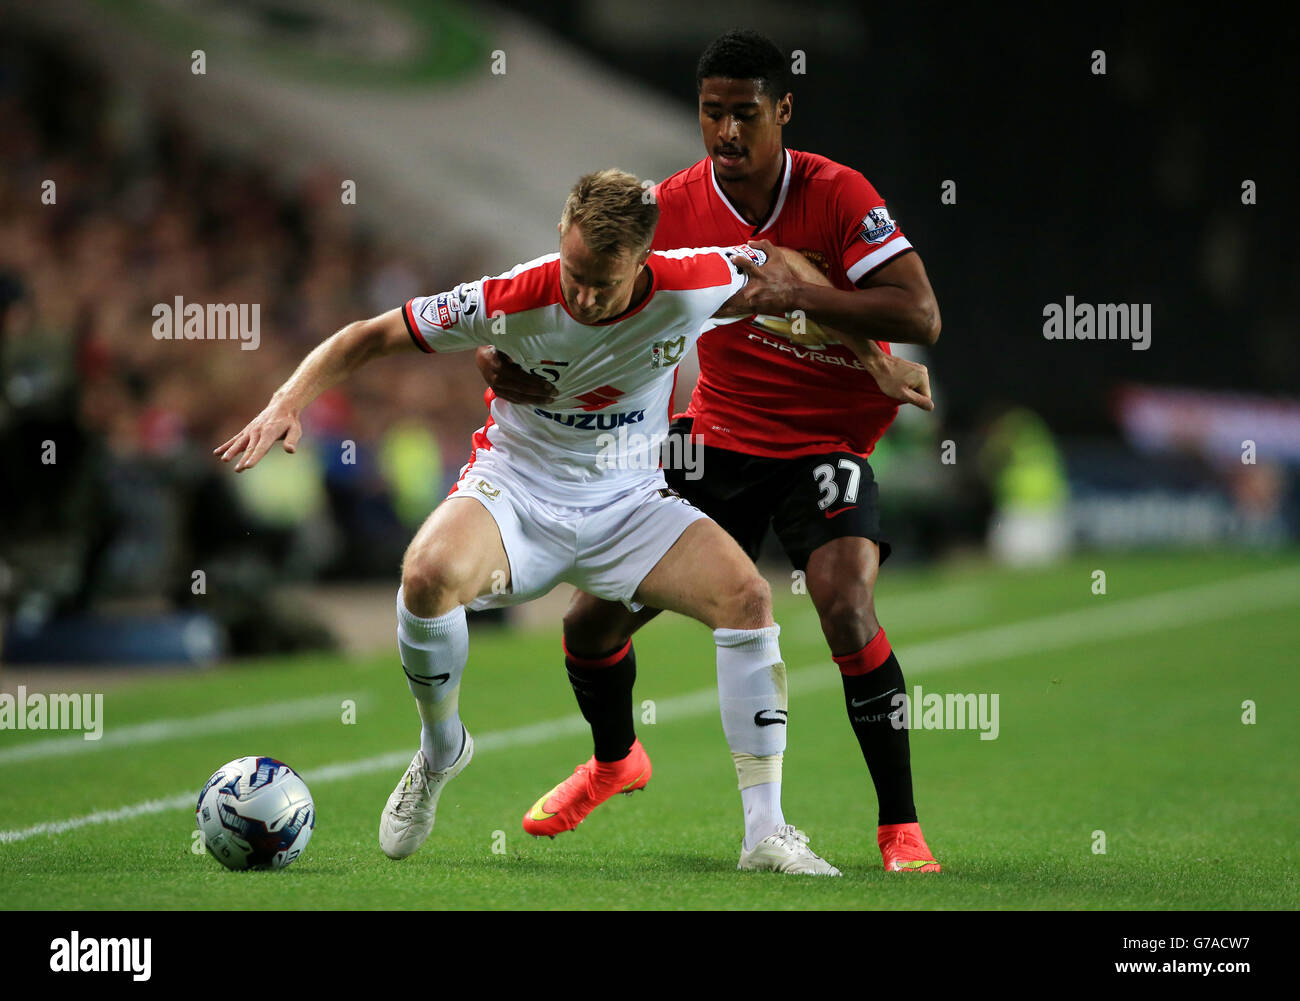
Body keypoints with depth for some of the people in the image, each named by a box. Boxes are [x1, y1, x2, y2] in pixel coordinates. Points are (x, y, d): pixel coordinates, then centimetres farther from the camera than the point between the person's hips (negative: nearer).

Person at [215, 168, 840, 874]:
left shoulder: (691, 286, -18)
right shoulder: (512, 299, -23)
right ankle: (441, 751, -3)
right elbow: (370, 337, -13)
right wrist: (288, 403, -26)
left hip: (629, 501, 2)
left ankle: (765, 833, -15)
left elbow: (779, 270, 5)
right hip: (516, 489, -2)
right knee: (431, 573, -35)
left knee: (745, 595, -22)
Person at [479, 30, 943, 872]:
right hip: (721, 436, 4)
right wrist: (512, 359, -25)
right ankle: (614, 761, 39)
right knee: (593, 620, 5)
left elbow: (921, 315, -24)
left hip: (828, 440, -4)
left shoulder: (836, 195, -17)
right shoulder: (675, 205, -8)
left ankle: (900, 826, -15)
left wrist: (793, 294, -35)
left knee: (846, 607, -29)